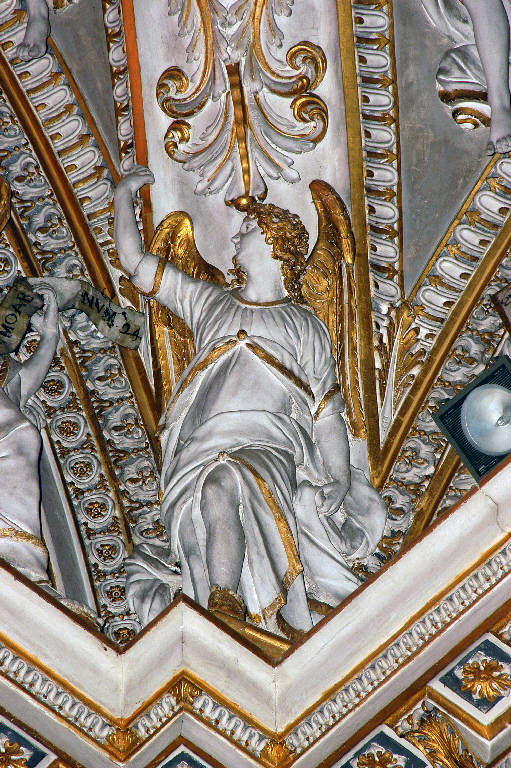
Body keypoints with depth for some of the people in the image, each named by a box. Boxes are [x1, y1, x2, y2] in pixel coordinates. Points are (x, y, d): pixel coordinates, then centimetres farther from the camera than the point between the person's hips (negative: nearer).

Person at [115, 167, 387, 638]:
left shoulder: (304, 325, 20)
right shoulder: (209, 303, 29)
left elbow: (327, 414, 14)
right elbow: (135, 262, 32)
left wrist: (339, 482, 4)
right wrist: (124, 197, 31)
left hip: (271, 444, -3)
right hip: (203, 445, 3)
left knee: (224, 484, -38)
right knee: (208, 498, -32)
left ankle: (222, 605, -49)